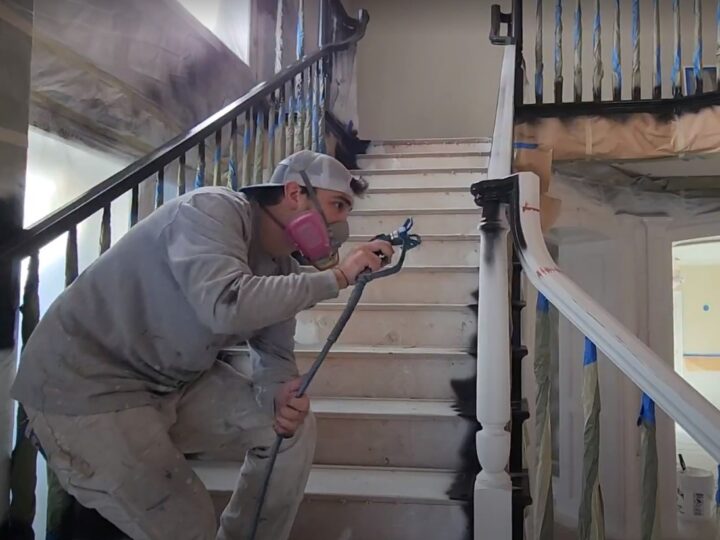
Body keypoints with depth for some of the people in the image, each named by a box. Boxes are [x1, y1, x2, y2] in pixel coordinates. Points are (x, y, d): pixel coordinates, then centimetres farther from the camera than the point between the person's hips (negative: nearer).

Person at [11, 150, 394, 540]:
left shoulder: (280, 269, 3)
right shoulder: (213, 210, -22)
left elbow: (274, 355, 5)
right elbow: (227, 305, -40)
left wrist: (281, 395, -19)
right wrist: (337, 277, -31)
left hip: (174, 382, 8)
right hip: (84, 386, -8)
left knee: (292, 426, 2)